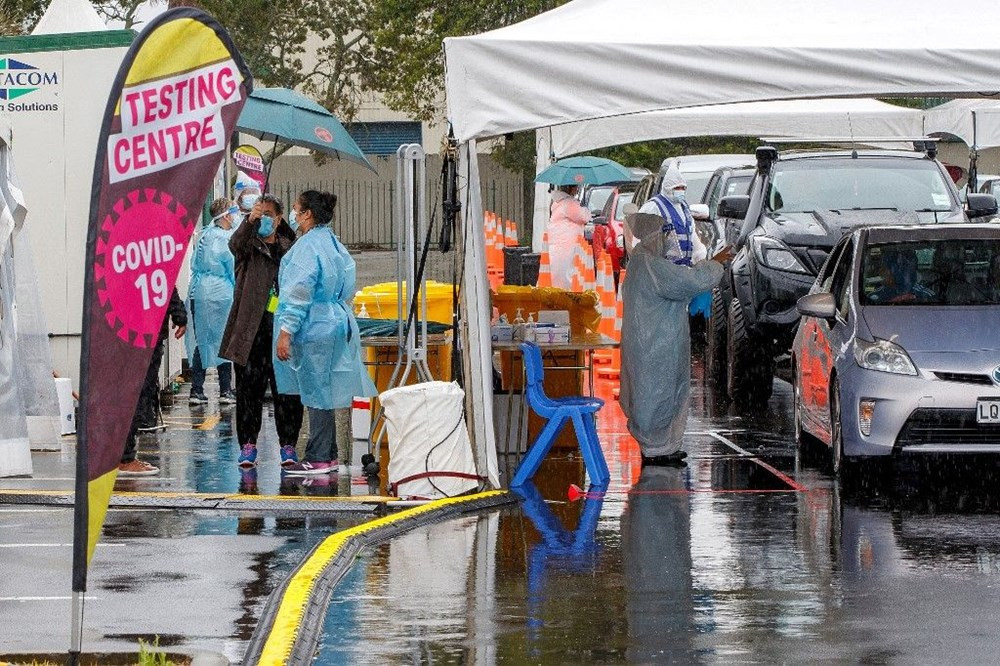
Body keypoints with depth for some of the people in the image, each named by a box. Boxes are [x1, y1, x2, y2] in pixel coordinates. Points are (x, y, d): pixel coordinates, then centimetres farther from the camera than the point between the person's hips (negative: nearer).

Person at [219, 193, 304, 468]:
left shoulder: (290, 248, 14)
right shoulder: (249, 245, 4)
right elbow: (235, 244, -20)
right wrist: (249, 221, -39)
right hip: (252, 328, -2)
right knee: (250, 386, -1)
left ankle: (287, 445, 7)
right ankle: (248, 444, 4)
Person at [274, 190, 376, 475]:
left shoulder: (308, 246, -16)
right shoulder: (333, 243, 14)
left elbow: (299, 293, -21)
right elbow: (345, 287, 20)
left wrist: (286, 331, -21)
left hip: (314, 329, -9)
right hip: (335, 321, 9)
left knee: (316, 392, -5)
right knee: (323, 393, 14)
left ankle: (317, 459, -2)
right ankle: (328, 455, 18)